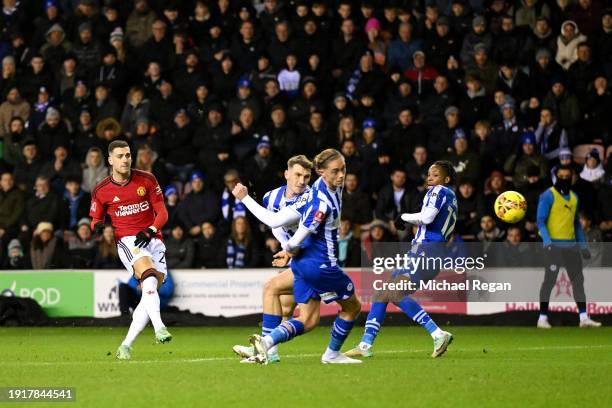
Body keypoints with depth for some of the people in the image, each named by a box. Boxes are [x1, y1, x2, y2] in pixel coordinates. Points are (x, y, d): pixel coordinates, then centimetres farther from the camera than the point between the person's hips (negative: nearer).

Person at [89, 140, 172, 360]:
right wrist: (98, 226, -11)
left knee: (151, 292, -6)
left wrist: (151, 230, -13)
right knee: (149, 275, -32)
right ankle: (159, 328, -44)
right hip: (127, 240, -3)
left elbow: (162, 213, 6)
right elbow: (95, 219, 14)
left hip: (152, 239, 3)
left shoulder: (147, 180, 4)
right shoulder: (101, 191, 3)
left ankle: (126, 346, 0)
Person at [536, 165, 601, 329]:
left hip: (572, 245, 6)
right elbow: (541, 221, -10)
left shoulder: (574, 197, 15)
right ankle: (542, 317, 2)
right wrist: (547, 242, -22)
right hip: (554, 245, -6)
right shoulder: (548, 196, -5)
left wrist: (584, 246, 17)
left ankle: (584, 318, 2)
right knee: (550, 281, -4)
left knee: (578, 280, 2)